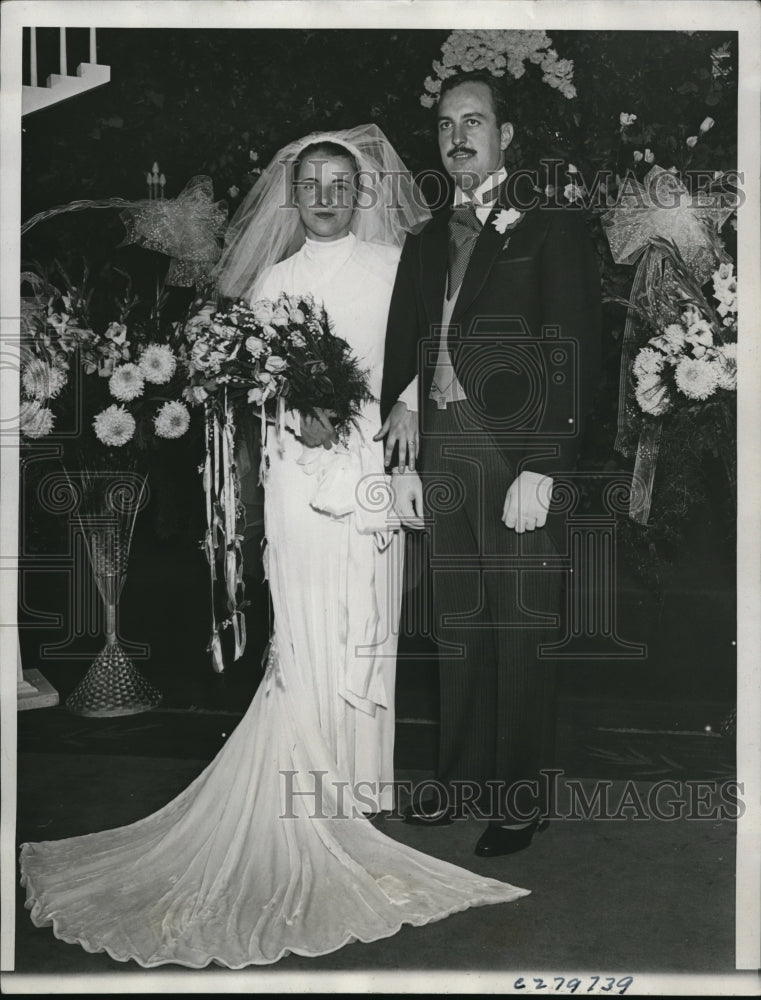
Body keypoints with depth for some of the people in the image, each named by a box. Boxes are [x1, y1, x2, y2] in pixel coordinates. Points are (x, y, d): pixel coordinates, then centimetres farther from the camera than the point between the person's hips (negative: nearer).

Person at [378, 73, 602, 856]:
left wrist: (540, 468, -15)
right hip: (442, 455, 5)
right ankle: (463, 778, 25)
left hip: (519, 458, -5)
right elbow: (401, 352, 16)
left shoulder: (552, 230, 0)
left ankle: (522, 798, 15)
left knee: (522, 633, 2)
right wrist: (402, 460, 8)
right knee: (457, 629, 12)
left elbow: (575, 354, -8)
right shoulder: (426, 243, 17)